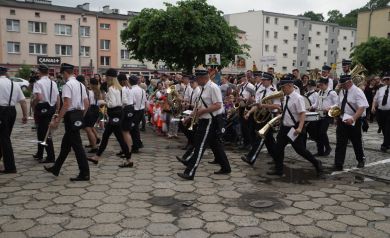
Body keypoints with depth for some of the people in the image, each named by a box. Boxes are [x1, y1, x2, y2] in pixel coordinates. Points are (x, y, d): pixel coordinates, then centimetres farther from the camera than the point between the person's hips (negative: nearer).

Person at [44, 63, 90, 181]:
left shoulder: (68, 85, -14)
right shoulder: (81, 85, 12)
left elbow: (66, 104, -22)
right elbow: (86, 104, 12)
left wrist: (57, 120, -20)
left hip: (71, 116, -9)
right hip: (79, 115, 9)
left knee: (77, 145, -5)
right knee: (66, 143, 19)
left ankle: (84, 173, -1)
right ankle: (56, 168, 33)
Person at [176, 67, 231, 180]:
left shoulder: (213, 88, -18)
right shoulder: (203, 88, 11)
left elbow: (218, 105, -24)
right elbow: (200, 106, 19)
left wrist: (203, 111, -22)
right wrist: (191, 116, 13)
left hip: (211, 122, -9)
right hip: (206, 121, 9)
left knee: (200, 146, -6)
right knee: (215, 145, 15)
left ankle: (190, 173, 0)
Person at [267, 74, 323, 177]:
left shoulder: (298, 98, -18)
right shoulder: (286, 97, 6)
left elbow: (302, 114, -24)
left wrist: (300, 128, -32)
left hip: (294, 129, -8)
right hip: (284, 127, 8)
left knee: (300, 149, 1)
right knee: (278, 148, 9)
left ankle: (317, 164, 23)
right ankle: (278, 170, 23)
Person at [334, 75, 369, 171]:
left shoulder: (357, 92, -15)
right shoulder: (342, 91, 6)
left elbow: (362, 107, -25)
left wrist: (353, 119, -36)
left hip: (354, 122, -5)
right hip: (342, 121, 5)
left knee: (357, 142, 14)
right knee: (340, 143, 0)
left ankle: (361, 160, 39)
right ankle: (338, 164, 3)